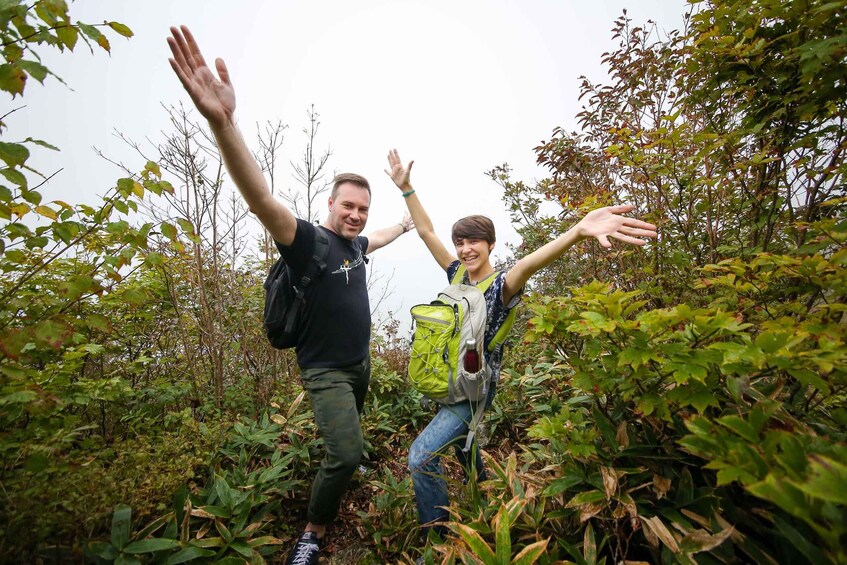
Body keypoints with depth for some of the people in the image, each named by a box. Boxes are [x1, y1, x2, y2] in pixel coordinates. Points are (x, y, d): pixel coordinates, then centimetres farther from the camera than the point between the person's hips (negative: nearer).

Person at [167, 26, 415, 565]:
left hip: (360, 362, 8)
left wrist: (407, 225, 43)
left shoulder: (356, 243, 2)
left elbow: (379, 238, 25)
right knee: (346, 454, -14)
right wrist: (222, 121, -49)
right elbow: (262, 201, -37)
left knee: (349, 437, 28)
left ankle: (339, 466, 59)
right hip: (325, 371, -8)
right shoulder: (309, 240, -20)